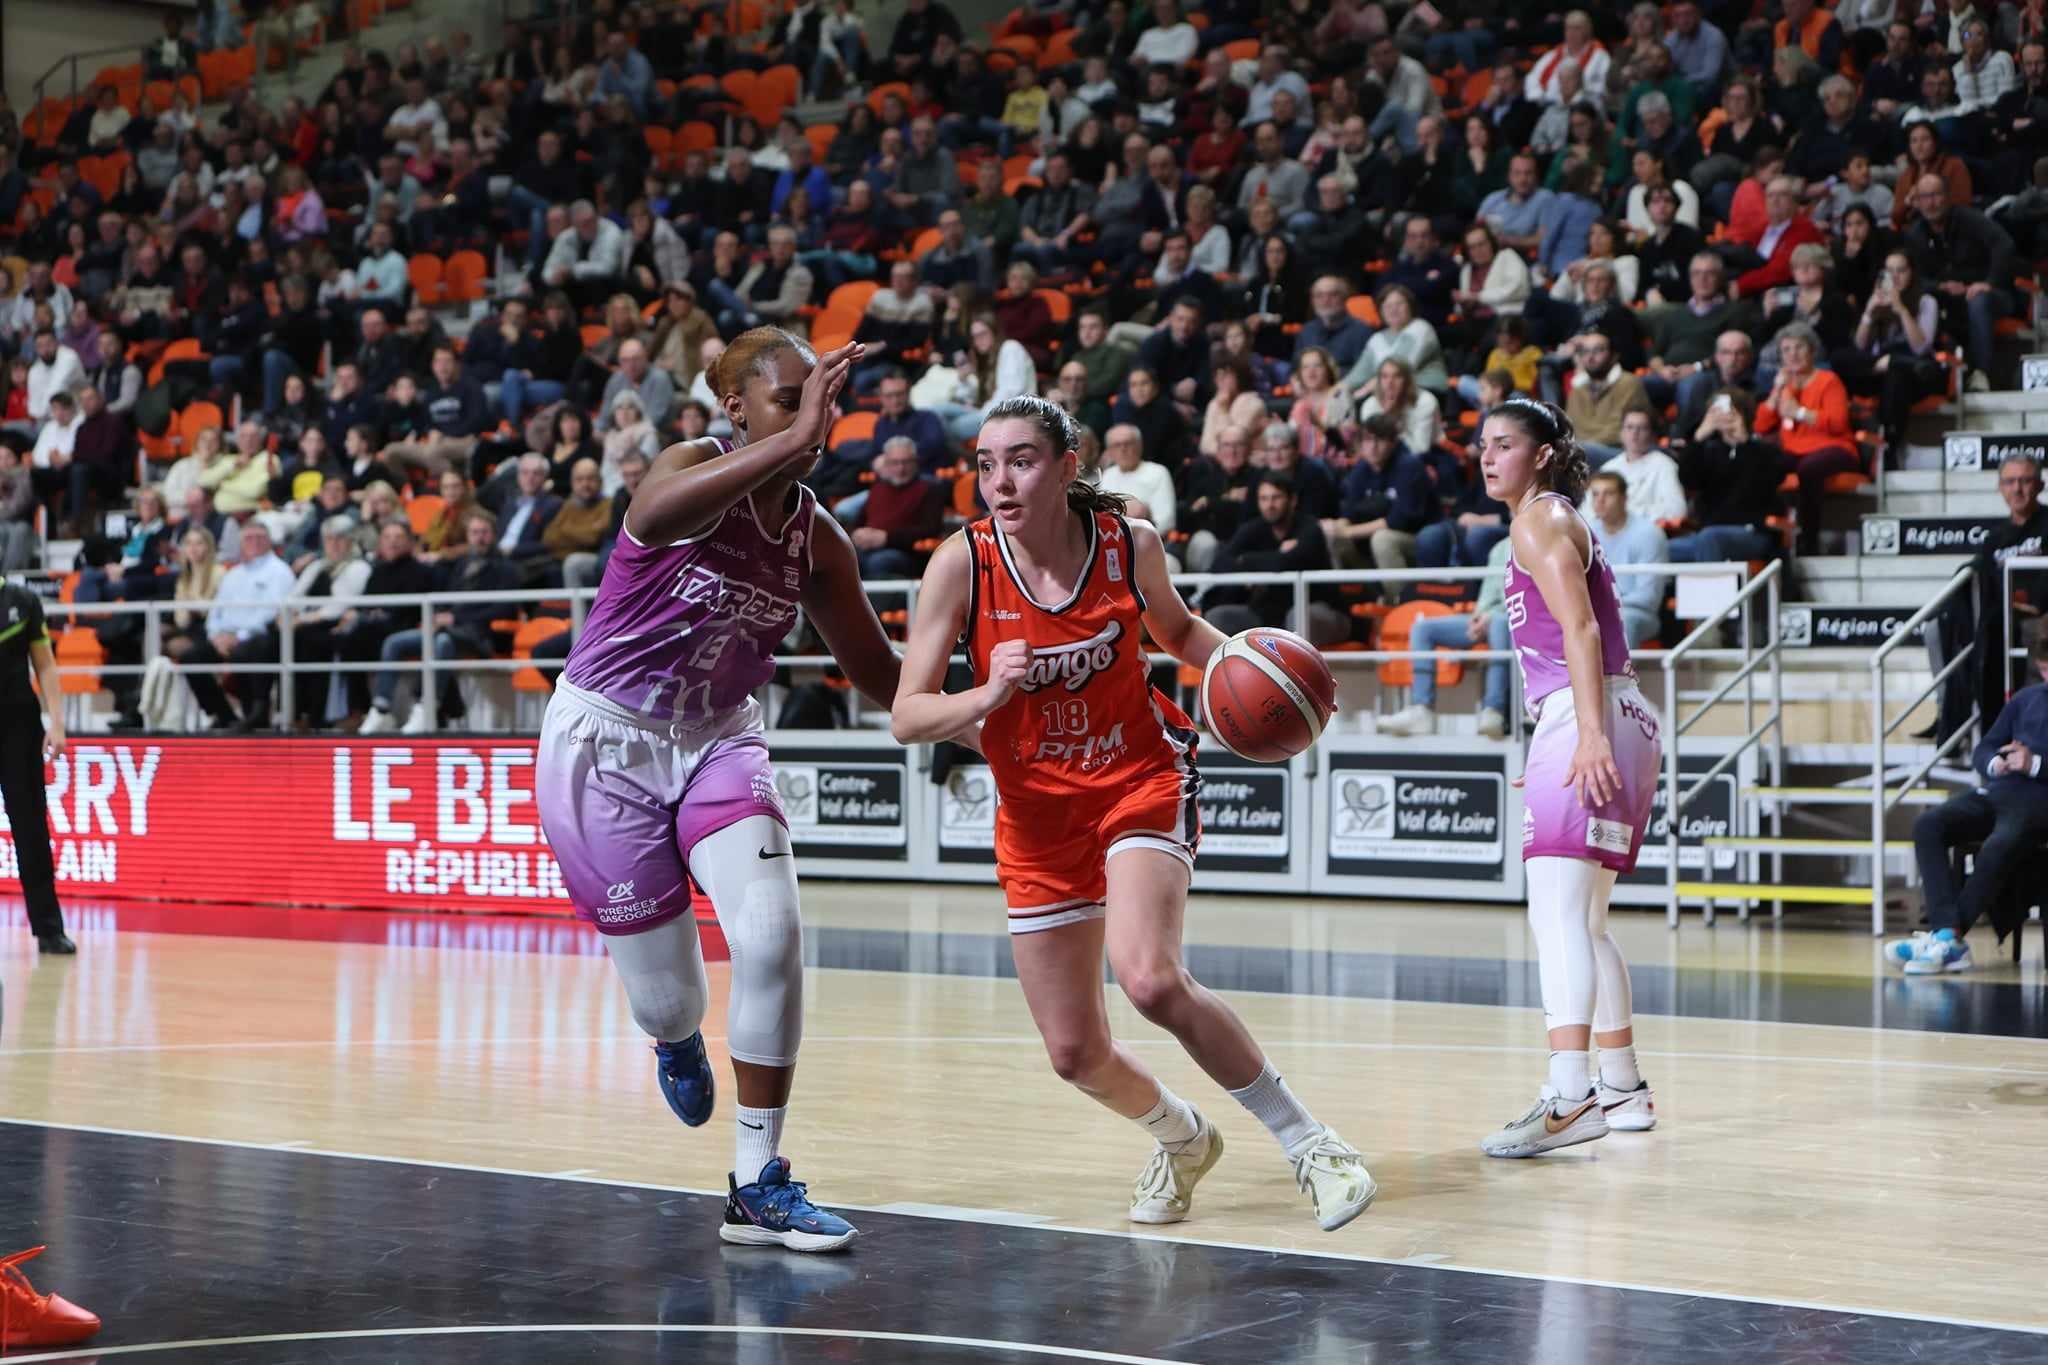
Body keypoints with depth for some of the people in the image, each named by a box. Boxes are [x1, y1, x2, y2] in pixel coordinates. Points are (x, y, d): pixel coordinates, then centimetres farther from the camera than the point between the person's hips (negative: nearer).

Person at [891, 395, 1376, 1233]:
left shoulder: (1129, 543, -11)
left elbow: (1176, 629, 12)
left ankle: (1307, 1142, -10)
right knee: (1075, 1053, 5)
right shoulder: (963, 563, -14)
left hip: (1141, 779, -2)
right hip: (1037, 811, 2)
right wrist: (987, 695, -33)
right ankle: (1180, 1137, 38)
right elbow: (906, 718, -14)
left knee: (1151, 980, -28)